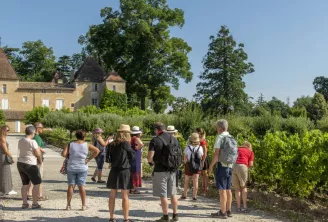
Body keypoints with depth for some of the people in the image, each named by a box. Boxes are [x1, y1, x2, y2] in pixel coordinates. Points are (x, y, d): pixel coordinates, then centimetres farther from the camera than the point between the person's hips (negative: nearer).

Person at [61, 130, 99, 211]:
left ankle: (68, 205, 10)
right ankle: (83, 205, 8)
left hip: (71, 168, 0)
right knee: (81, 186, 6)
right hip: (82, 168, 0)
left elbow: (63, 154, -11)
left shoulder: (70, 144, -2)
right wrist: (89, 159, -6)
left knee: (71, 186, 7)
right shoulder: (87, 145, -2)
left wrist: (69, 156, 8)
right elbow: (97, 151, -9)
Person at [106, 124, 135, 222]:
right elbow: (132, 156, -4)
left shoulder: (112, 144, 3)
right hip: (124, 171, -5)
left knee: (112, 196, 12)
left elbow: (108, 157, 8)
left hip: (114, 171, 5)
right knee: (125, 196, 3)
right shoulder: (125, 143, -12)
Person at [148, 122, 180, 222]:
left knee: (163, 195, 2)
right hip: (172, 170, 6)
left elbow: (150, 157, -16)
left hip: (160, 170, -5)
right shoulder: (174, 139, 7)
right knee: (173, 194, 15)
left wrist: (151, 161, 4)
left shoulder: (155, 140, -10)